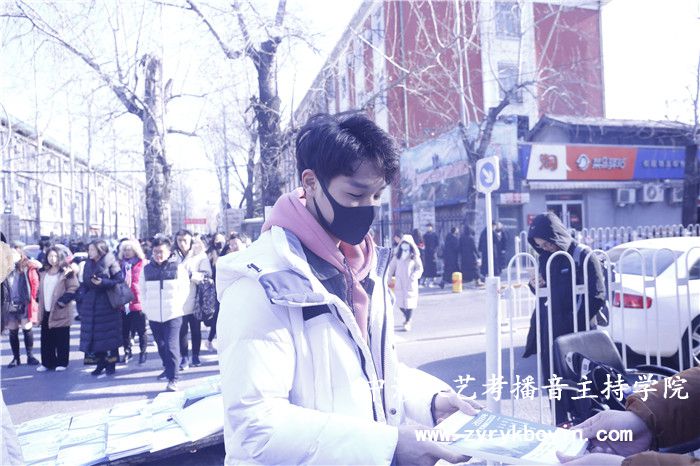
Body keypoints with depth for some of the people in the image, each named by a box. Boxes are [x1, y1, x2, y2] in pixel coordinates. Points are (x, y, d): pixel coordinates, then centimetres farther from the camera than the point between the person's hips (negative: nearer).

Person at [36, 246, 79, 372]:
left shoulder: (67, 272, -5)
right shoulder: (44, 273, 15)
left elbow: (74, 288, -11)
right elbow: (41, 291, 22)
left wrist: (62, 301, -18)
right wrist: (40, 307, 12)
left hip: (61, 311, -6)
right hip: (46, 311, 6)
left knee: (61, 339, 1)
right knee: (46, 339, 8)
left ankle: (62, 363, 10)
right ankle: (47, 362, 18)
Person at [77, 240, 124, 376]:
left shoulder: (110, 263, -6)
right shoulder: (88, 264, 11)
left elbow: (119, 280, -10)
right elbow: (84, 283, 14)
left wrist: (103, 282, -21)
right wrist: (81, 296, 1)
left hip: (107, 303, -5)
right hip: (91, 303, 5)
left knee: (109, 333, 0)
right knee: (95, 335, 5)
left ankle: (111, 363, 11)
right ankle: (101, 363, 16)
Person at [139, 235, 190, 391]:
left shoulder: (178, 267, -4)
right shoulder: (147, 268, 4)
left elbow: (185, 288, 1)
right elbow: (142, 290, 13)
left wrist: (177, 305, -5)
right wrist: (146, 307, 6)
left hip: (173, 314, -4)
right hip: (154, 315, 4)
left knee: (171, 346, -11)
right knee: (161, 345, 18)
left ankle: (173, 379, -7)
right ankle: (167, 368, 40)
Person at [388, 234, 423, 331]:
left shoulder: (414, 257, -2)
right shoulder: (397, 257, 6)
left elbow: (420, 268, -4)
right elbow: (391, 268, 8)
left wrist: (415, 275, -21)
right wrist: (388, 276, -4)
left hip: (411, 283, -2)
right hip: (399, 283, 3)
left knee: (410, 302, -4)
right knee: (400, 302, 5)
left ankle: (408, 322, 9)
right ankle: (407, 317, 32)